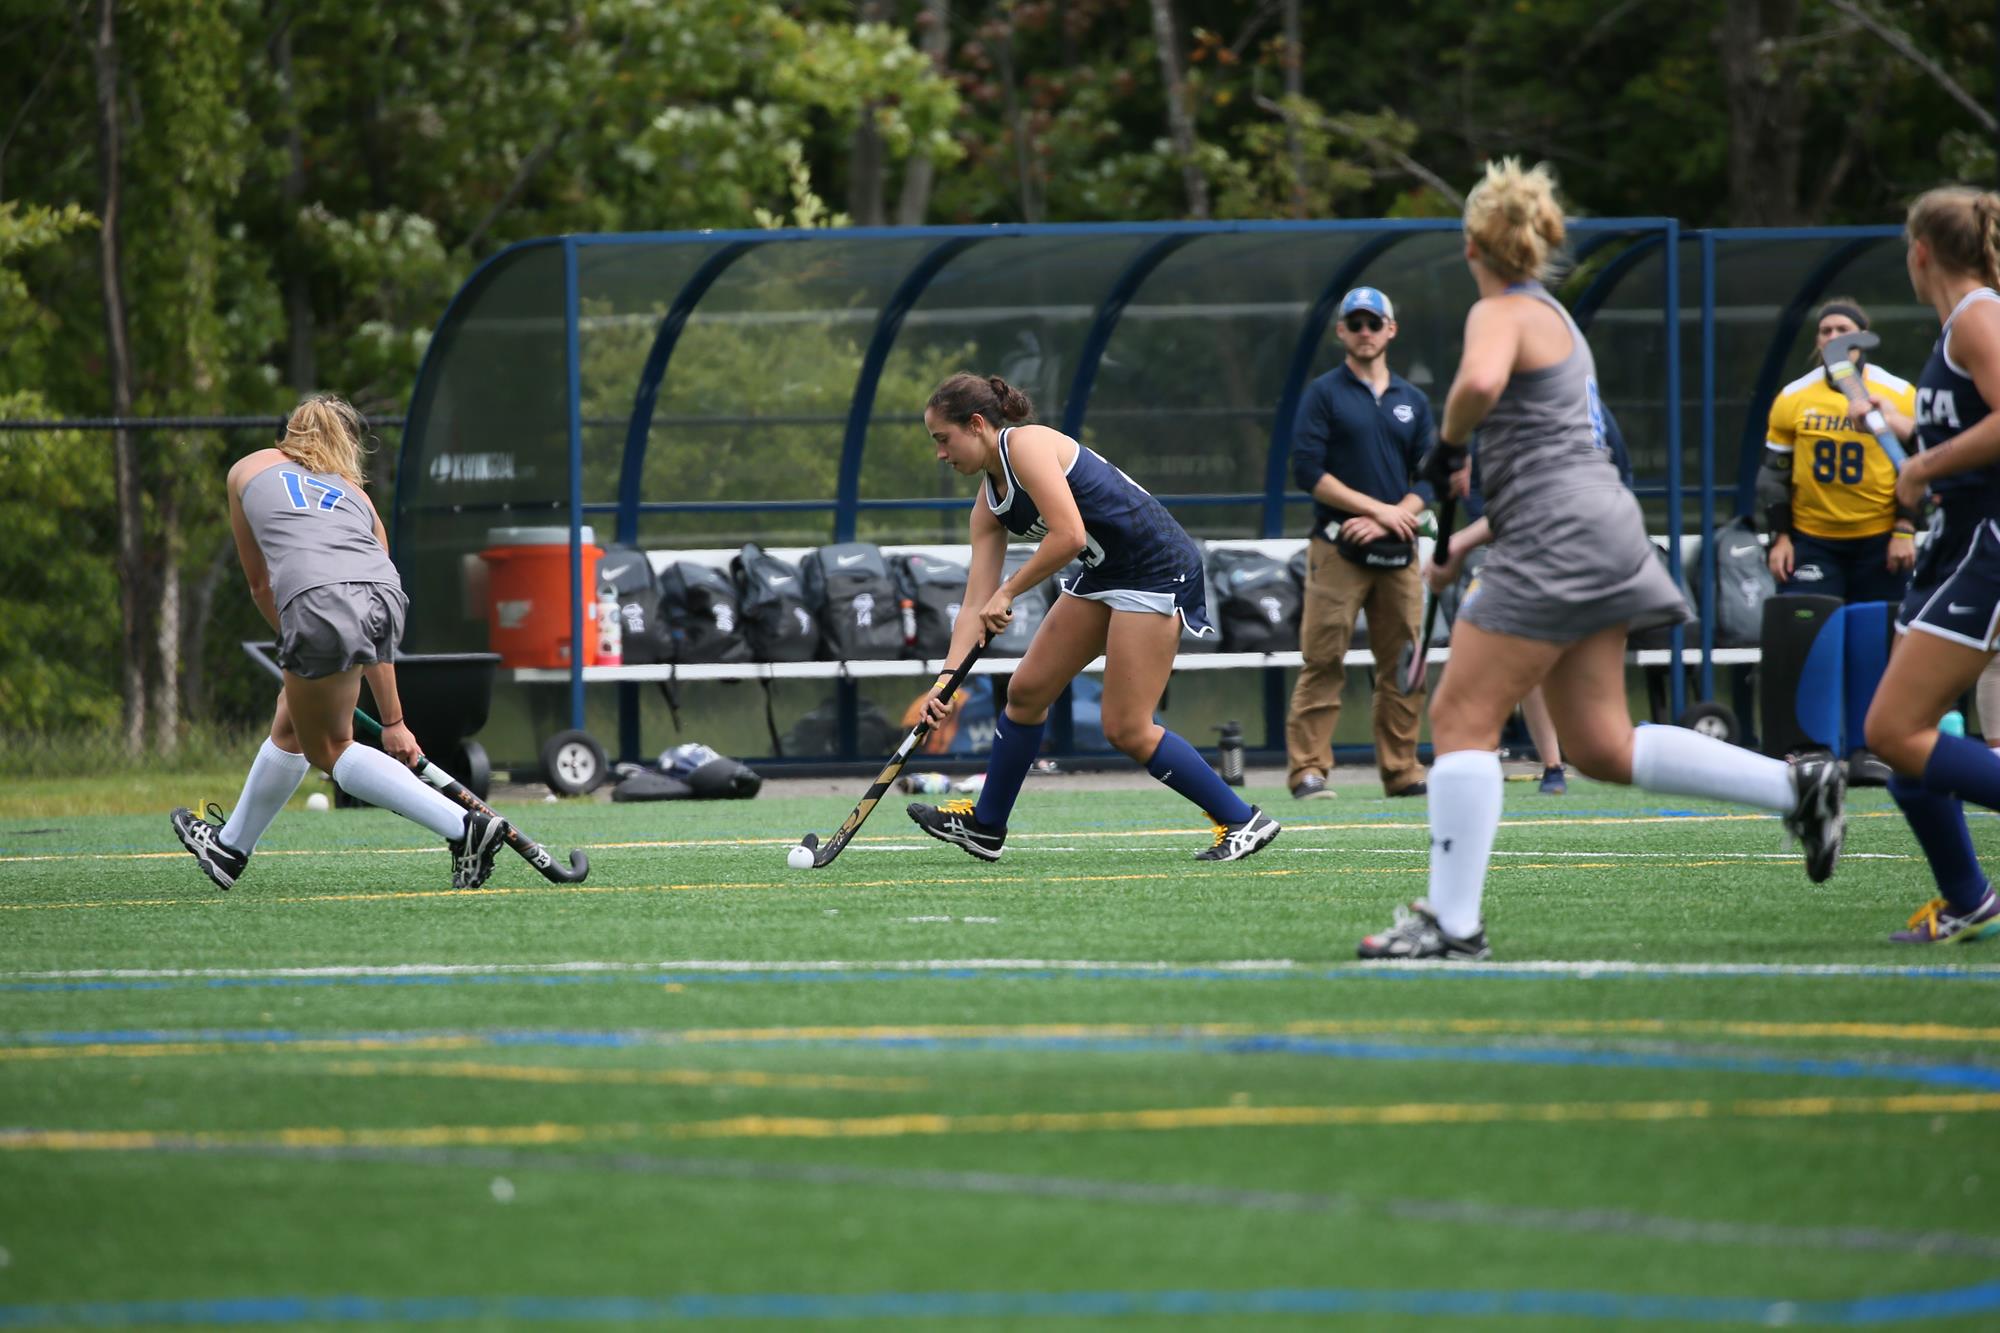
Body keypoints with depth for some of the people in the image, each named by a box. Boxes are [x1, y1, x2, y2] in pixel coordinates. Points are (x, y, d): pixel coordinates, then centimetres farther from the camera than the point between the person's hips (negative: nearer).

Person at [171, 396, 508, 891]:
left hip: (319, 602, -5)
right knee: (291, 722, 27)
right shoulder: (356, 496, 31)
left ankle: (464, 828, 2)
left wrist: (292, 638, 49)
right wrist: (393, 721, 34)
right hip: (386, 596, 5)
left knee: (328, 749, 15)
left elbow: (258, 581, 36)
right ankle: (230, 847, 48)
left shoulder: (248, 470, 29)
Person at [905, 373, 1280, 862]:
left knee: (1127, 729, -10)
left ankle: (1243, 822, -1)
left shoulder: (1026, 445, -16)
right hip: (1105, 577, 10)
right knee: (1026, 691, 11)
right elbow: (976, 607, 9)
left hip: (1158, 568, -10)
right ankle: (985, 826, 25)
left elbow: (1068, 534, -25)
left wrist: (1008, 592, -15)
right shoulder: (989, 504, 11)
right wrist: (947, 680, 0)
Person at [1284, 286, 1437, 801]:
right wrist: (1377, 508, -11)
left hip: (1398, 550, 4)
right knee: (1323, 662, -9)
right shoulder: (1324, 394, 3)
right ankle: (1307, 770, -10)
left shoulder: (1412, 401, 16)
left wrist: (1387, 522, -7)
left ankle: (1400, 771, 8)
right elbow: (1309, 471, -6)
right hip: (1338, 548, -4)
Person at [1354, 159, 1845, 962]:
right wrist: (1464, 544, 25)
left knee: (1461, 718, -6)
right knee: (1601, 747, 8)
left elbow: (1481, 383, -30)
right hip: (1600, 532, 9)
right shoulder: (1553, 318, 24)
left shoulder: (1502, 315, -5)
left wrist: (1446, 445, -11)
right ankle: (1795, 787, 3)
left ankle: (1453, 923, -9)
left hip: (1559, 536, -9)